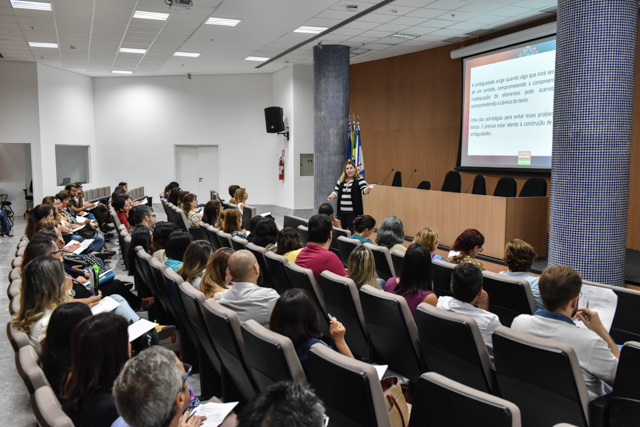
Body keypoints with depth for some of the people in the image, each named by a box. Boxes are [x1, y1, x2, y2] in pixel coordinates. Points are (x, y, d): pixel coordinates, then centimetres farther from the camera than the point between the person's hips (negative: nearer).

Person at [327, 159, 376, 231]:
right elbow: (336, 191, 14)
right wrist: (331, 197, -6)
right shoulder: (341, 180, 12)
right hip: (341, 212, 5)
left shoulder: (359, 180, -3)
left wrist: (369, 188, -35)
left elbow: (364, 191, -12)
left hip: (353, 212, -5)